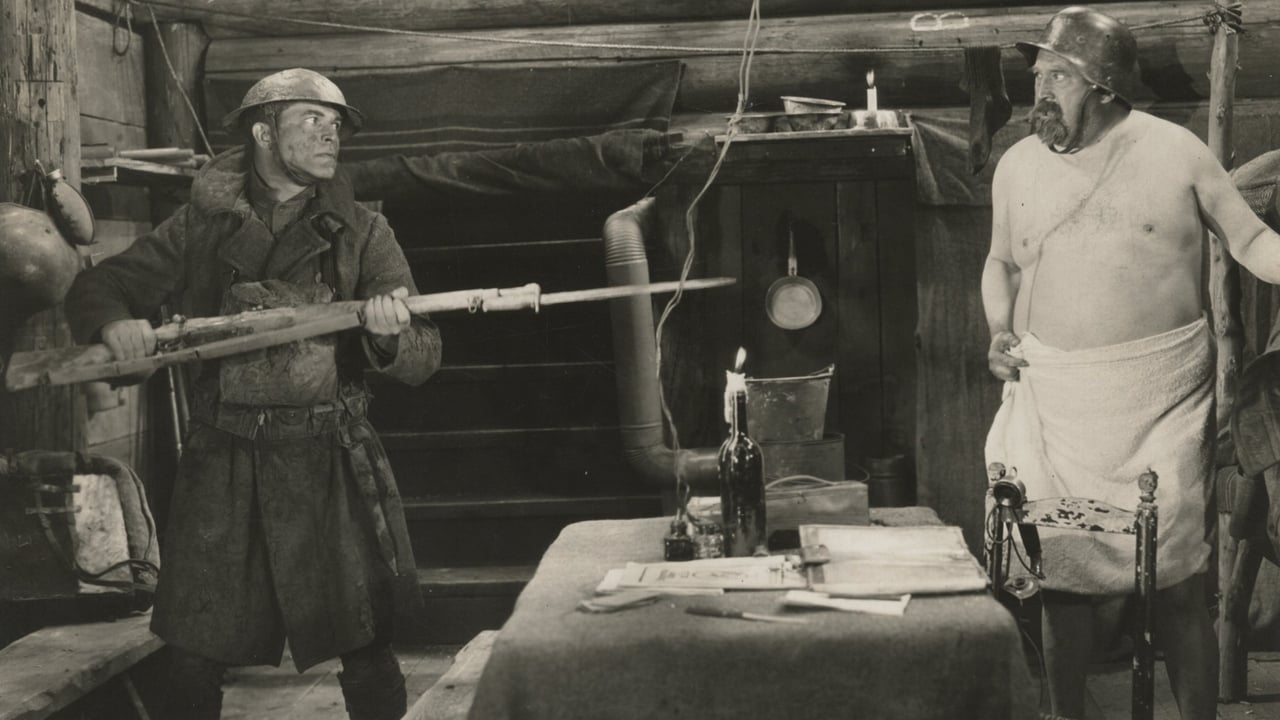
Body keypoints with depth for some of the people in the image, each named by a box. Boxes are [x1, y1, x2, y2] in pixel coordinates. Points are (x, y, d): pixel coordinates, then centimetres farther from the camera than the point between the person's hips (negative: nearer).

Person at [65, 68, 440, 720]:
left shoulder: (362, 234, 6)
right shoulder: (203, 225, 8)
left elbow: (422, 360, 1)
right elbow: (95, 287, 13)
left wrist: (390, 333, -23)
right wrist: (114, 323, -11)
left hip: (330, 464, 0)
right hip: (223, 463, 1)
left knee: (366, 655, 2)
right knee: (193, 659, 6)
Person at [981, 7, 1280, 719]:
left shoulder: (1175, 152, -3)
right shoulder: (1018, 166, 7)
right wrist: (1000, 330, 4)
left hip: (1160, 400, -3)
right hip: (1055, 399, 3)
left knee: (1177, 581, -2)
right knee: (1063, 575, 8)